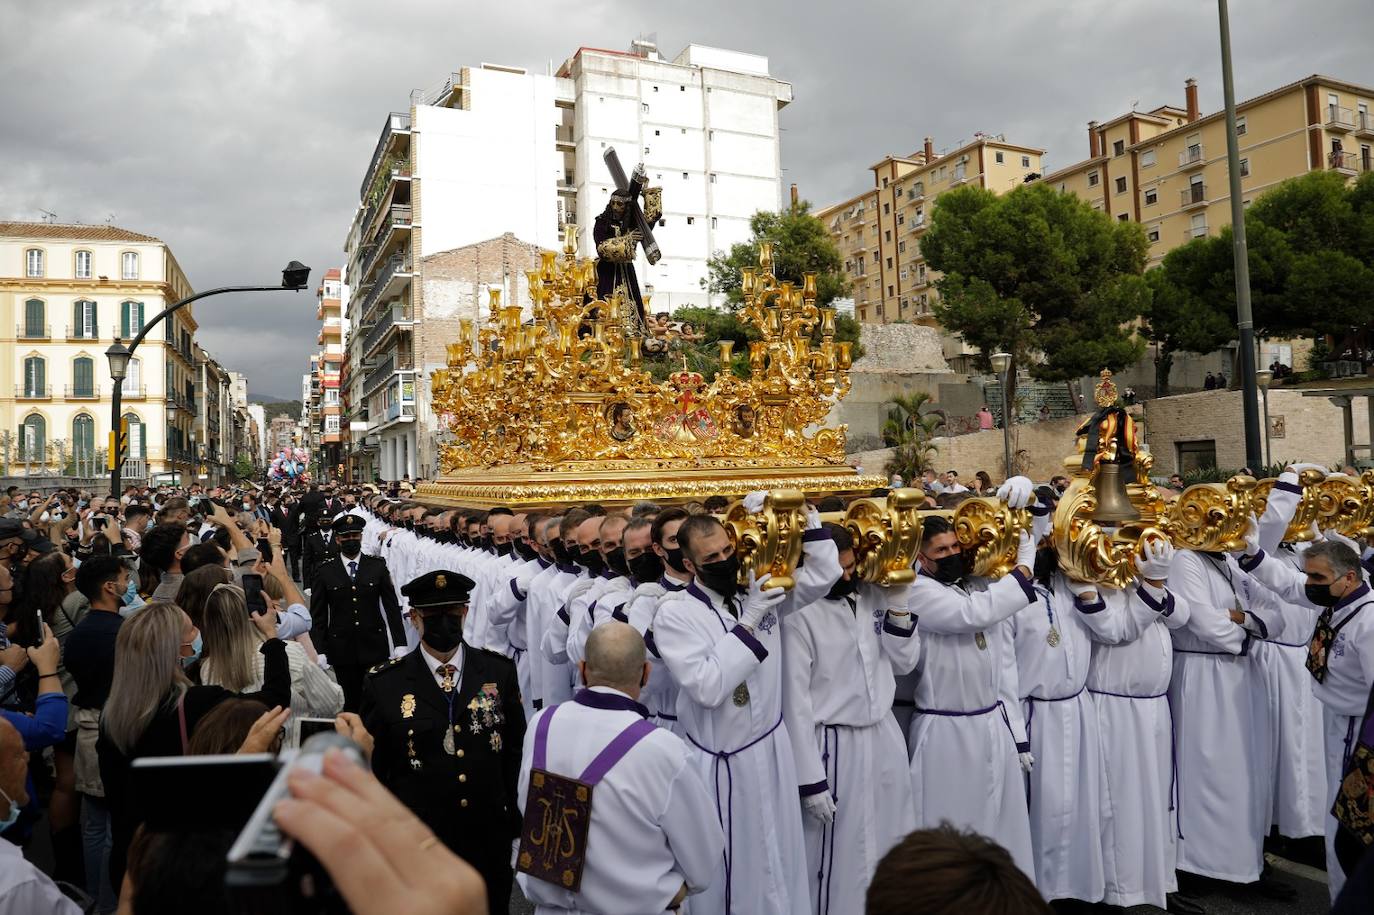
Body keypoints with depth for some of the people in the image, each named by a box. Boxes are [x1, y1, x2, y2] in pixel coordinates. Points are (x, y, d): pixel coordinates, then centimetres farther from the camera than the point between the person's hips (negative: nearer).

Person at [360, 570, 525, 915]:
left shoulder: (500, 671, -3)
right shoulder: (384, 683, -8)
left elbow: (516, 748, 4)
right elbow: (373, 766, 0)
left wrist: (515, 818, 3)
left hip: (490, 838, 2)